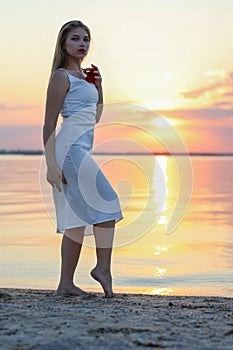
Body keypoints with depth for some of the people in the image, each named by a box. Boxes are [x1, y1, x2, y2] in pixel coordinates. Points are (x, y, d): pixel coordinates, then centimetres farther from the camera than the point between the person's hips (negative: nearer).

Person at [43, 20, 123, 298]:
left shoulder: (83, 75, 18)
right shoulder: (61, 76, -6)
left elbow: (96, 117, 27)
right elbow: (49, 124, -11)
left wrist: (98, 85, 15)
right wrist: (51, 164, -17)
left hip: (82, 149, 9)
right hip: (71, 148, -9)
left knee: (78, 218, 6)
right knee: (107, 204, -9)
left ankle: (66, 283, 8)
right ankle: (103, 268, -1)